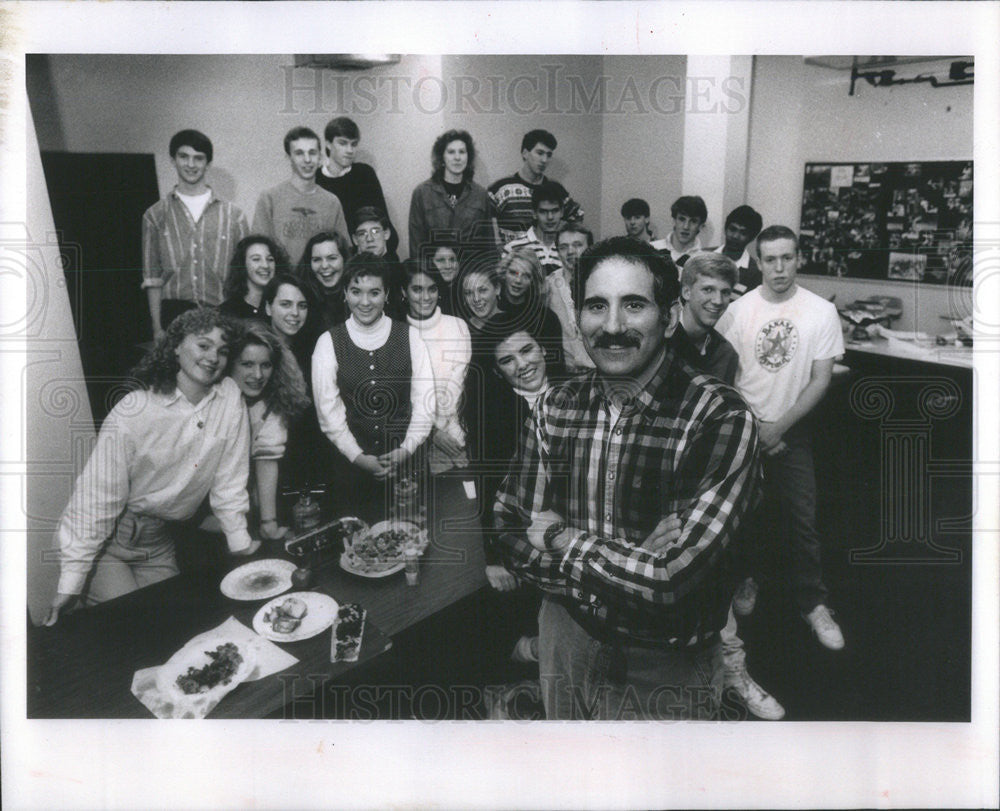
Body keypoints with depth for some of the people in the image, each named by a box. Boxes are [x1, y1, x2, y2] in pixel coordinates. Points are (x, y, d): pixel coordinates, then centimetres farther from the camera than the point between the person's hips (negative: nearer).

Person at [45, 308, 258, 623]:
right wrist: (71, 582, -20)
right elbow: (97, 495, -19)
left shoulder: (230, 398, -8)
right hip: (108, 538, -4)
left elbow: (229, 479, -1)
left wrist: (240, 541, 0)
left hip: (159, 540, 4)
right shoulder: (132, 412, -20)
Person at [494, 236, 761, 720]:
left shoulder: (721, 417, -22)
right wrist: (633, 564, -21)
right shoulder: (554, 407, -5)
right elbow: (511, 539, -7)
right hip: (566, 641, 5)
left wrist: (561, 540, -14)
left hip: (669, 667, -4)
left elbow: (671, 579, -28)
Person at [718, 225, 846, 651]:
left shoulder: (821, 311, -7)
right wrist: (751, 428, -9)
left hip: (792, 430, 0)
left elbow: (820, 380, -6)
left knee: (803, 519, 0)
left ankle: (813, 602, 14)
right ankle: (748, 578, 33)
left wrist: (778, 427, -12)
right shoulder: (739, 309, -7)